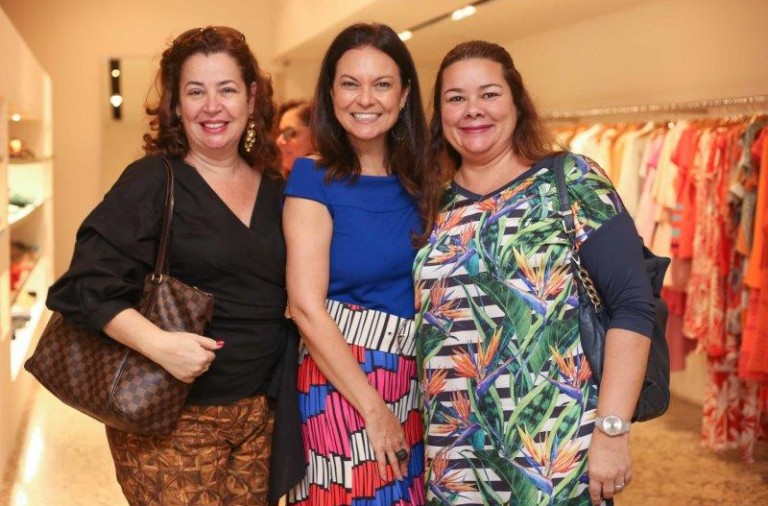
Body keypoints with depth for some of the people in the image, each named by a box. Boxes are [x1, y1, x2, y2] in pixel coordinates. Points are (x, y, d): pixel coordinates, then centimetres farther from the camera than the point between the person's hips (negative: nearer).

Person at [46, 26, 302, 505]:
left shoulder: (276, 191, 7)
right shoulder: (153, 182, -9)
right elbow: (87, 285, -15)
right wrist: (157, 343, -28)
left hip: (260, 414, 5)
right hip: (170, 419, -5)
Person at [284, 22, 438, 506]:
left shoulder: (417, 180, 6)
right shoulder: (314, 180, -9)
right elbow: (307, 307, -15)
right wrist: (373, 408, -17)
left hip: (415, 378, 5)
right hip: (344, 378, -5)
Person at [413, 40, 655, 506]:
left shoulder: (571, 181, -4)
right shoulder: (437, 208, 8)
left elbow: (632, 305, -10)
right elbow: (427, 324, 13)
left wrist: (612, 430, -17)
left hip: (555, 451, -4)